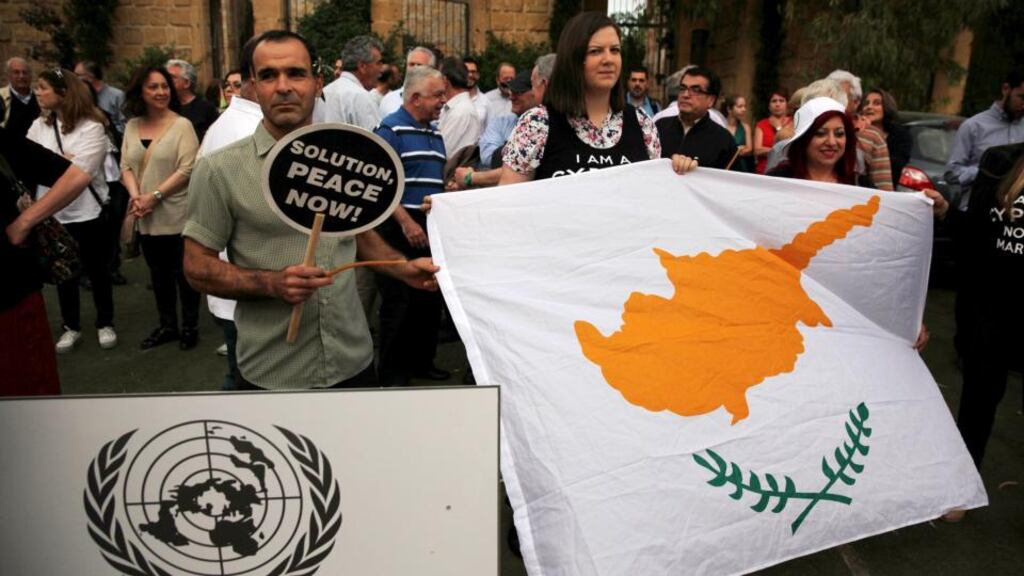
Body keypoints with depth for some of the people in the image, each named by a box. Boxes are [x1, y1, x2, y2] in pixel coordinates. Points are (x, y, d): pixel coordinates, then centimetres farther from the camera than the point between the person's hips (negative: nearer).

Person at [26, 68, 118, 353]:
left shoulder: (91, 126, -10)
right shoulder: (39, 125, 7)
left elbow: (80, 170, -18)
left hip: (89, 211, -4)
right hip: (53, 213, 4)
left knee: (97, 271, 9)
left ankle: (105, 323, 26)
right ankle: (71, 326, 28)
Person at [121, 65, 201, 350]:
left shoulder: (182, 125, -6)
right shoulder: (132, 126, 9)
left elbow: (187, 169, -14)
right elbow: (125, 166, 8)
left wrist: (154, 196, -17)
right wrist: (135, 196, -10)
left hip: (177, 215, -5)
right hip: (146, 218, 5)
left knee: (183, 273, 4)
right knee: (158, 273, 15)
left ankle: (190, 326, 18)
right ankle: (167, 326, 28)